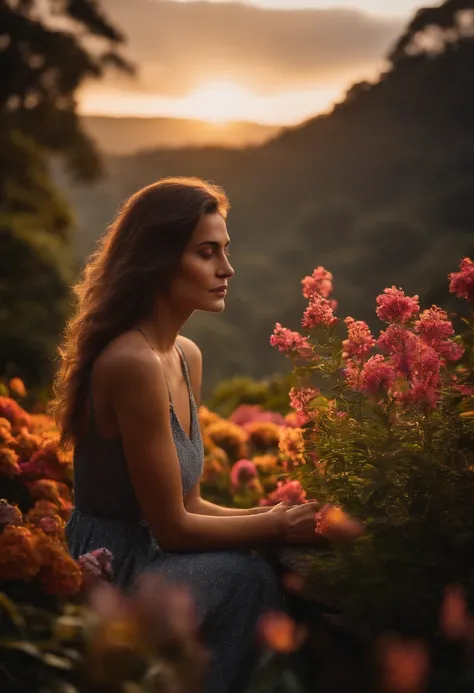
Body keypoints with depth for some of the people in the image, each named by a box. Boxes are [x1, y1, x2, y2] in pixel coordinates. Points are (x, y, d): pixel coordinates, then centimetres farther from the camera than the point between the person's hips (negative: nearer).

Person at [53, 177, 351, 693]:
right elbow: (172, 526, -18)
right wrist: (279, 525, -10)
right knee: (246, 574, -25)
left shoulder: (185, 355, 6)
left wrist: (275, 516, -4)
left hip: (144, 555, 8)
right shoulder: (133, 363, -23)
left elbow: (187, 502, 8)